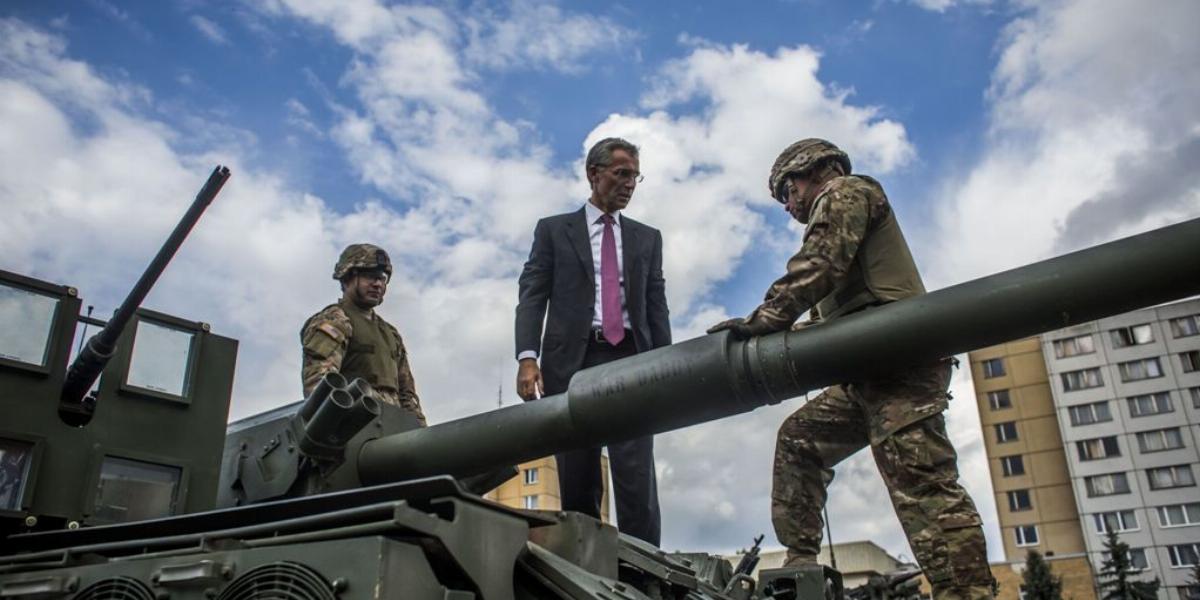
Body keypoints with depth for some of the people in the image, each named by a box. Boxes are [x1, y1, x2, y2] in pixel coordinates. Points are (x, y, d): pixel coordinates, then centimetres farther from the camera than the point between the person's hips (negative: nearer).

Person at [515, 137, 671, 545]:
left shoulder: (647, 238, 20)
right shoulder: (553, 230, 13)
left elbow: (657, 307, 14)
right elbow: (532, 297, 4)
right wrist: (527, 357, -12)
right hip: (572, 362, -1)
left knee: (637, 481, -9)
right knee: (577, 485, 2)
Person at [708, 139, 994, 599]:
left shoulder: (845, 192, 8)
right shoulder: (837, 212, 34)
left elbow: (817, 267, -12)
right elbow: (831, 319, 26)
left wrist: (762, 321, -13)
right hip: (871, 372, 10)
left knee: (922, 483, -17)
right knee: (798, 440, 13)